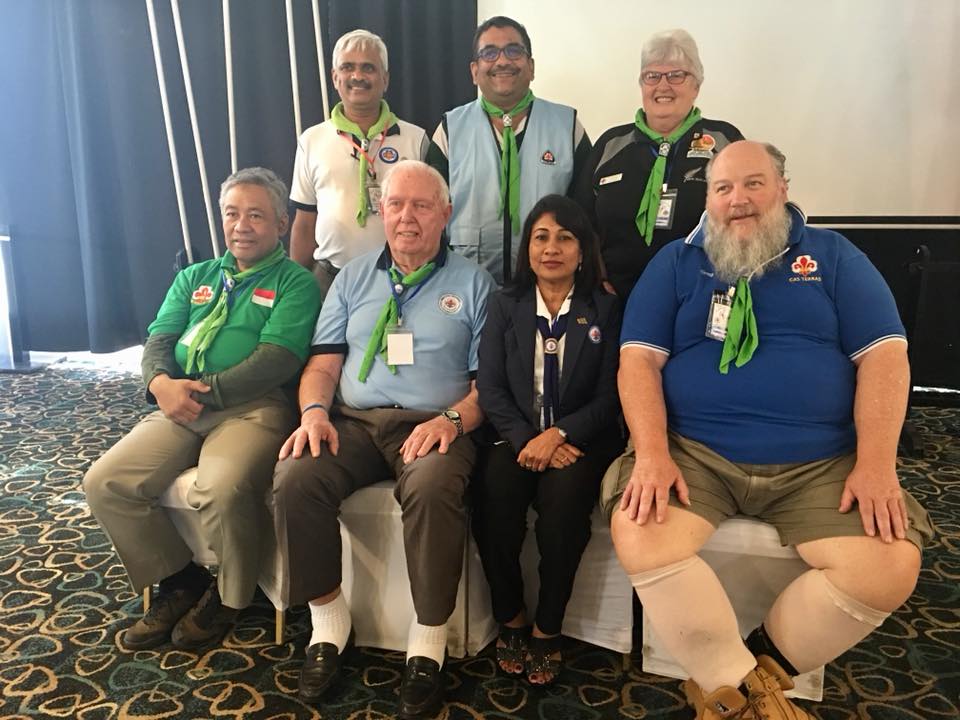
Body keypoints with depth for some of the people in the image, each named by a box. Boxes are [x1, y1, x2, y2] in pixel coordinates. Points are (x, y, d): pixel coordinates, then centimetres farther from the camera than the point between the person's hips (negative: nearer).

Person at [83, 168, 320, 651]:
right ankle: (178, 581, 9)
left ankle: (228, 596, -2)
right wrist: (161, 382, -9)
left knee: (222, 490, -33)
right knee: (105, 483, -13)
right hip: (181, 408, 6)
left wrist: (205, 390, -14)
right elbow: (159, 339, 14)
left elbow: (278, 358, -8)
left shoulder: (294, 282, 5)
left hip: (255, 407, -6)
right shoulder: (195, 277, 24)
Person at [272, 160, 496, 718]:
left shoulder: (473, 284, 8)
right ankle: (329, 620, -4)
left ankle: (429, 640, -16)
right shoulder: (354, 278, 18)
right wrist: (314, 411, -8)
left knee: (433, 488, -35)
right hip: (353, 421, 3)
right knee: (295, 479, -25)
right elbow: (323, 363, 13)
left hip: (433, 426, -3)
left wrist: (453, 420, -17)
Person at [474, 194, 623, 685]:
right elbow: (489, 386, 2)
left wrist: (559, 435, -16)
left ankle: (547, 629, -11)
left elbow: (609, 396, 0)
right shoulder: (505, 305, 12)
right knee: (492, 493, -28)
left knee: (563, 496, -31)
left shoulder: (605, 309, 8)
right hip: (518, 438, 1)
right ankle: (510, 620, -6)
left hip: (580, 439, -1)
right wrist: (528, 439, -14)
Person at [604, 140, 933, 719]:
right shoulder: (675, 263, 10)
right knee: (638, 537, -26)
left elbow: (884, 355, 3)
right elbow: (639, 359, 0)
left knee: (891, 568, -20)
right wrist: (652, 454, -15)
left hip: (820, 462, 1)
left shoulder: (833, 255, 11)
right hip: (693, 452, 0)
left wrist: (876, 463, -10)